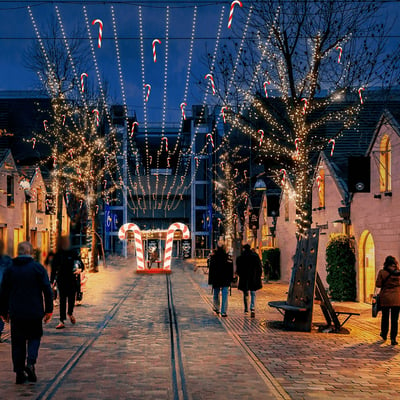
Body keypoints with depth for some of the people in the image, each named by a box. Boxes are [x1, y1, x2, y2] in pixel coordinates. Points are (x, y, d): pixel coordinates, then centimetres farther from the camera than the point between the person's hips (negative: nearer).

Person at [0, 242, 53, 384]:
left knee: (18, 342, 9)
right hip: (35, 313, -1)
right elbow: (47, 290, -4)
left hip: (16, 313, 1)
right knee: (34, 337, 13)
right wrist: (48, 310, 2)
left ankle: (19, 373, 8)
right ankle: (30, 363, -9)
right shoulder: (38, 268, -2)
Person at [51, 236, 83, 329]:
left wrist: (80, 269, -19)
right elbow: (54, 268, 5)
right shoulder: (58, 255, 2)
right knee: (62, 301, -1)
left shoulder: (73, 253, 2)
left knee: (72, 298, 5)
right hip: (61, 280, 0)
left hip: (72, 280, 0)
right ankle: (62, 321, 1)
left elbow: (81, 264, 4)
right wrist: (52, 281, 1)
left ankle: (70, 313, 37)